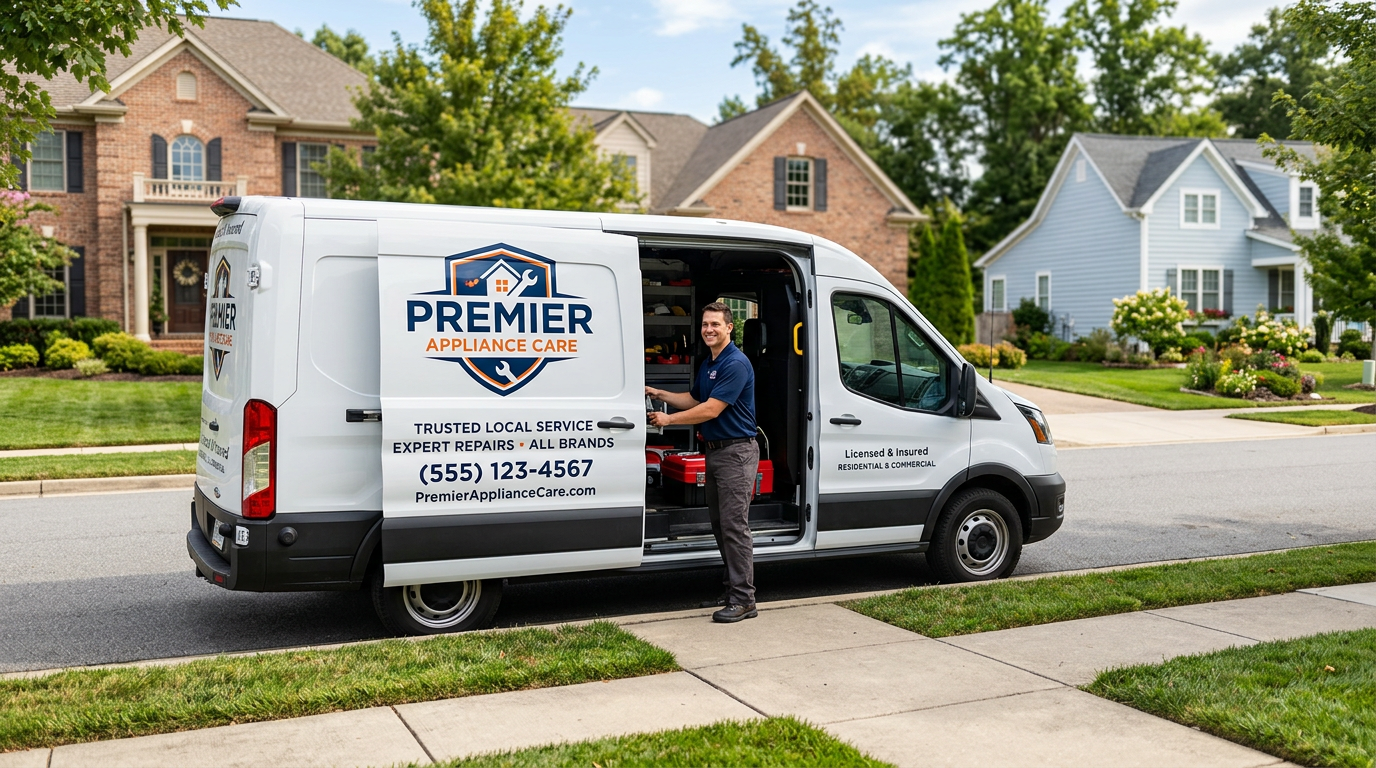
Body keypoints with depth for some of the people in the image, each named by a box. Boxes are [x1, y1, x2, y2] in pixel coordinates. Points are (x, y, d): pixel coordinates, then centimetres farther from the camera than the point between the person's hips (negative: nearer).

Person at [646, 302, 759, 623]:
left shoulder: (736, 364, -16)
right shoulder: (707, 366, 15)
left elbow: (711, 410, -20)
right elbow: (693, 399, 30)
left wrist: (669, 419, -10)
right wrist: (659, 394, 17)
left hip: (736, 452, -10)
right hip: (714, 451, 10)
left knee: (734, 525, -10)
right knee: (719, 524, 13)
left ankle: (743, 600, -7)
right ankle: (732, 588, 21)